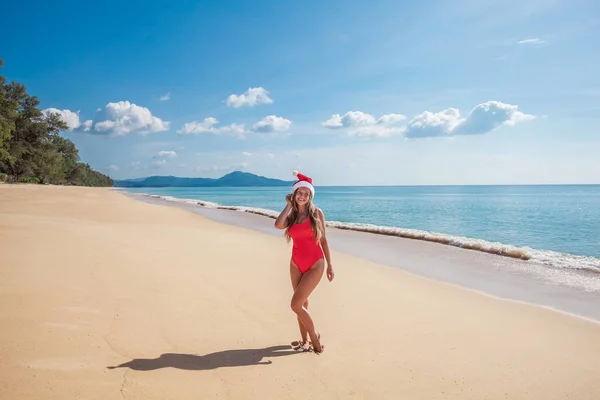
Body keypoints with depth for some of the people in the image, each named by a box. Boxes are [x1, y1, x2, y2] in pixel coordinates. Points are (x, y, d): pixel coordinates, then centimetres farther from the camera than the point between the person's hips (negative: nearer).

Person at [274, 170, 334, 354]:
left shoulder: (317, 213, -4)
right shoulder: (291, 214, 4)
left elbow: (323, 240, 0)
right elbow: (278, 225, -20)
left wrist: (329, 265, 0)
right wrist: (289, 205, -9)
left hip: (315, 264, -4)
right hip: (296, 264, 5)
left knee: (296, 305, -10)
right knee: (302, 304, 13)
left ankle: (314, 337, 10)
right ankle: (305, 341, 28)